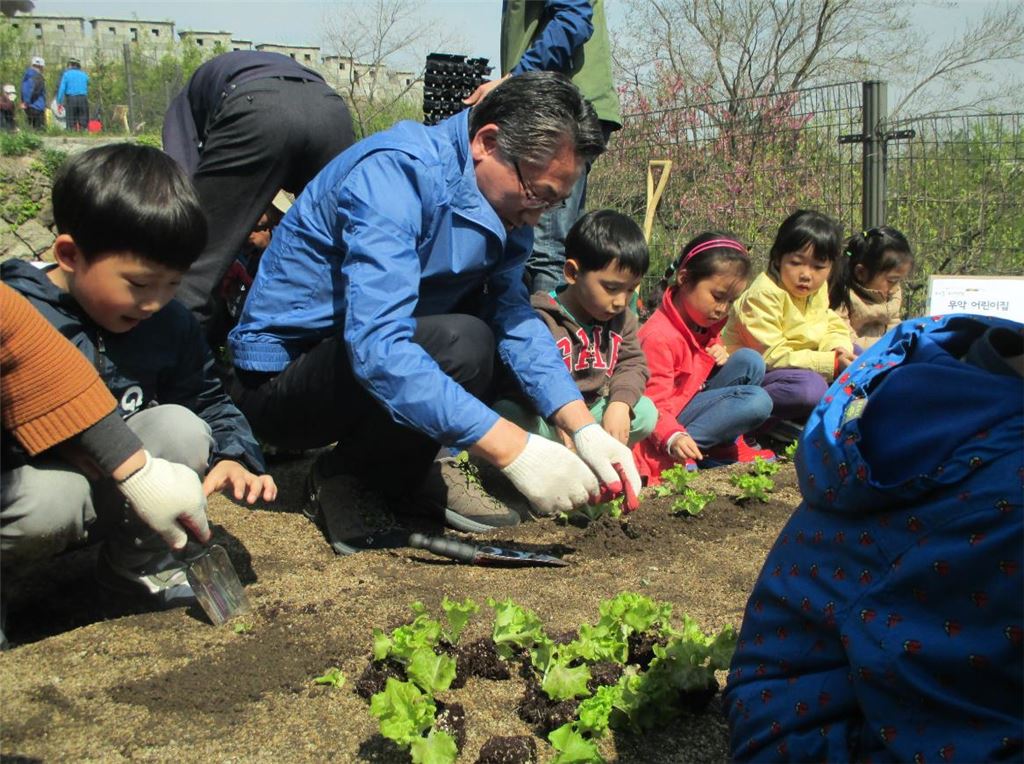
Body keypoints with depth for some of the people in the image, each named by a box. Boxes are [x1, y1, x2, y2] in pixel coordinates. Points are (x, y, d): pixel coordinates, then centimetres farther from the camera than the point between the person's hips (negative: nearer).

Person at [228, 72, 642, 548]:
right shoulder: (395, 173, -26)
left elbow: (514, 315, -1)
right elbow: (378, 348, -37)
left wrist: (584, 429, -15)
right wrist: (515, 451, -40)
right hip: (279, 380, -9)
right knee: (459, 344, -31)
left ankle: (405, 474, 2)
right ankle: (344, 479, -5)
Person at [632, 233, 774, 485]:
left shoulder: (708, 320, 3)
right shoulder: (659, 338, -25)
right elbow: (654, 404, -28)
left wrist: (720, 355, -1)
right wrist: (673, 438, -46)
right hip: (671, 417, -9)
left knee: (749, 361, -3)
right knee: (757, 402, -20)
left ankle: (725, 443, -7)